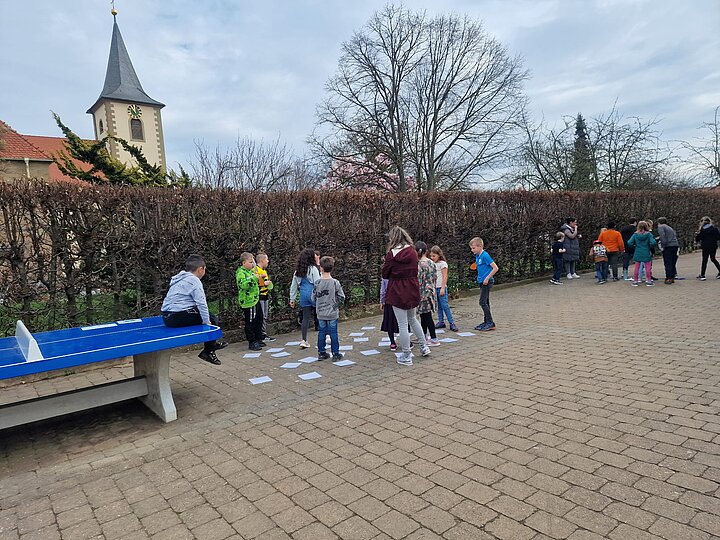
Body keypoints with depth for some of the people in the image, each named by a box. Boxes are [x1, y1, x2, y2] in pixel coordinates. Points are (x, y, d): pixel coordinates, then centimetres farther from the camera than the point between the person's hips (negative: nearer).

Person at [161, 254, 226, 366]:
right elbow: (201, 303, -17)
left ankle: (211, 344, 31)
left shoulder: (179, 279, 20)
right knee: (212, 319, 2)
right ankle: (208, 351, 11)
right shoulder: (194, 280, -9)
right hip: (178, 317, -10)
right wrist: (207, 322, -12)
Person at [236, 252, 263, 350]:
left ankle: (258, 339, 30)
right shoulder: (240, 272, -13)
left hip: (255, 300, 10)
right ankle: (252, 343, 5)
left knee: (259, 319, 17)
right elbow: (243, 284, -30)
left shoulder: (250, 271, 15)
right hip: (248, 302, -10)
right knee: (250, 322, -3)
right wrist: (253, 278, -28)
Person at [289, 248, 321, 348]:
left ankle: (304, 340, 5)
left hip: (303, 295, 5)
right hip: (313, 294, -5)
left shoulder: (297, 270, 11)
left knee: (306, 317, 8)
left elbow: (293, 285, 14)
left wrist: (292, 299, 19)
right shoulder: (313, 269, -8)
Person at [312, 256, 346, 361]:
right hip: (332, 313, -2)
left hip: (321, 313, 2)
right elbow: (342, 298, -6)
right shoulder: (335, 282, -12)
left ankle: (321, 353, 19)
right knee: (333, 333, 5)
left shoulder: (317, 283, -8)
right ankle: (335, 354, 11)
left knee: (321, 332, 12)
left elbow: (313, 298, 0)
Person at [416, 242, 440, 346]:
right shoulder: (432, 263, 6)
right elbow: (435, 278, 11)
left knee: (427, 316, -1)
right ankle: (425, 336, 29)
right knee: (424, 315, 18)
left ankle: (434, 339, 2)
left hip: (423, 293, -8)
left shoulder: (419, 264, -16)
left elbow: (418, 280, -17)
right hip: (431, 291, 8)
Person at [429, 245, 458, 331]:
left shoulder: (442, 263, -6)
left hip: (441, 288, -7)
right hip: (434, 288, 7)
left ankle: (452, 323, -7)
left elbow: (445, 277, -11)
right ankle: (441, 322, 15)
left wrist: (443, 288, -17)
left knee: (445, 306, -9)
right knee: (439, 306, 9)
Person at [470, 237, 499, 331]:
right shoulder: (477, 256, 10)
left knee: (483, 302, -11)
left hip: (487, 282, -9)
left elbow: (495, 268, -19)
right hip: (482, 282, 9)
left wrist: (487, 278, -19)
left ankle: (490, 323, -6)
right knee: (485, 303, 13)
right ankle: (486, 322, 20)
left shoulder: (485, 255, -16)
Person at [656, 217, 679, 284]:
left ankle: (669, 278, -7)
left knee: (668, 263, -5)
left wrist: (662, 246, -13)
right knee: (673, 263, 13)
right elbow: (675, 236, 23)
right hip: (675, 245, 7)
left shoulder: (660, 227, 1)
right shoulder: (670, 228, 25)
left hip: (668, 246, -7)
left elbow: (662, 236, -14)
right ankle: (672, 277, 17)